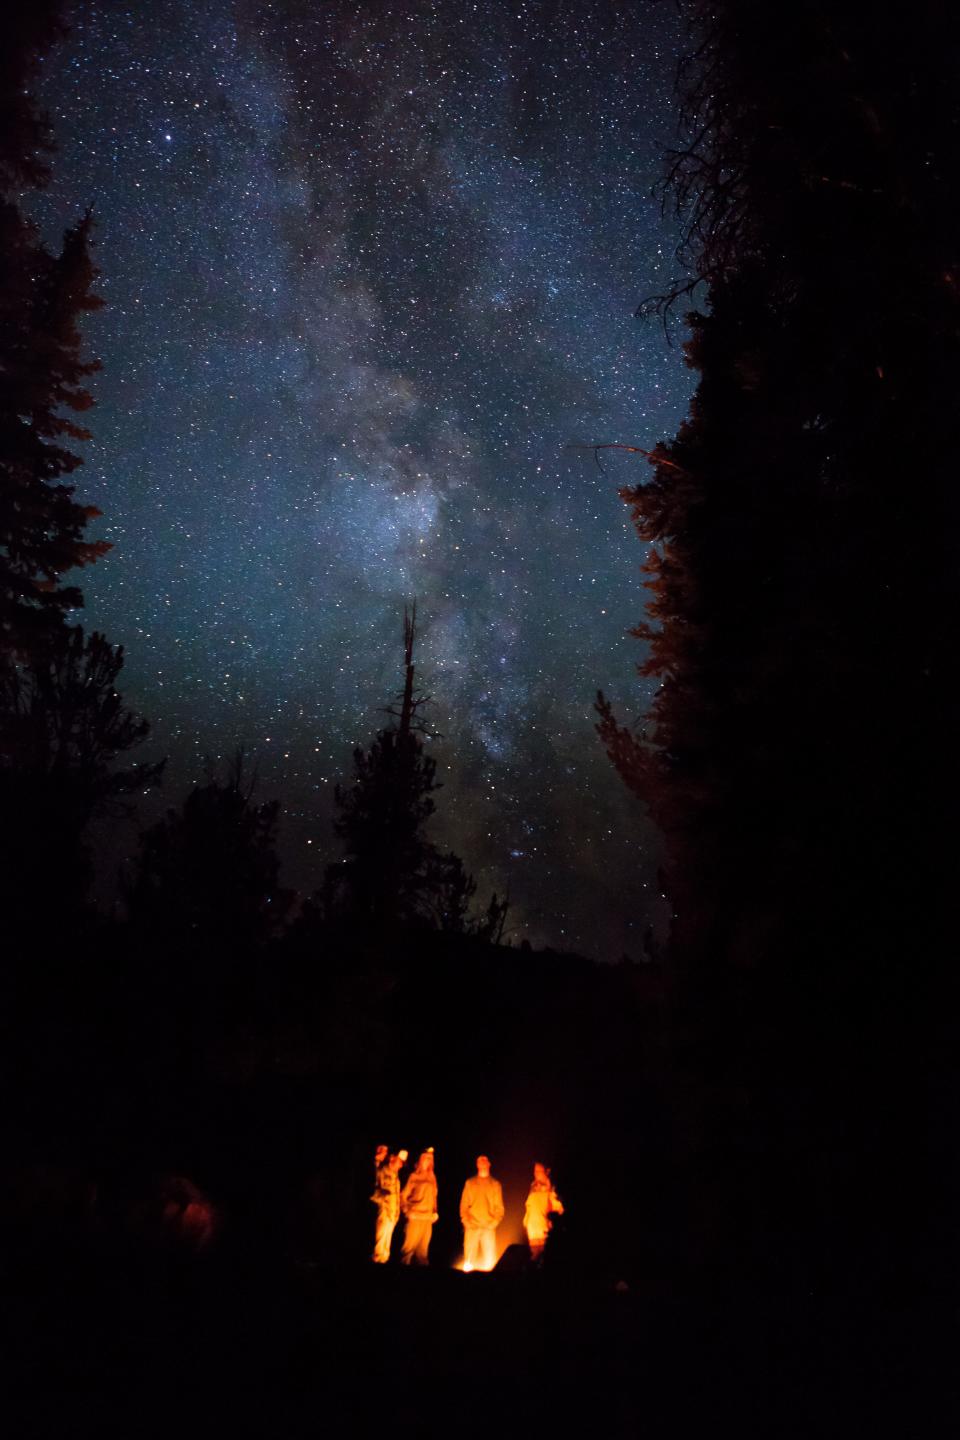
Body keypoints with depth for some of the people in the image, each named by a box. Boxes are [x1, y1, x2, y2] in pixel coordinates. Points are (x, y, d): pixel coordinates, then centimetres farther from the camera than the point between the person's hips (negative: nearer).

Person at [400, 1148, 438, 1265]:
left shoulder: (432, 1178, 13)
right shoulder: (414, 1176, -1)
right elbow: (403, 1195, -1)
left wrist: (434, 1212, 9)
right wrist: (407, 1211, -9)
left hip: (428, 1217, 5)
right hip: (415, 1216, -4)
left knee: (423, 1246, 5)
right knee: (411, 1244, -7)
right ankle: (404, 1264, 2)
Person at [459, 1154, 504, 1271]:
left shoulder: (495, 1184, 11)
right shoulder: (470, 1183, 12)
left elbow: (499, 1206, 7)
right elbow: (464, 1204, 8)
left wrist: (494, 1222, -6)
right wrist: (466, 1221, -5)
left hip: (489, 1227, 0)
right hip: (472, 1226, 0)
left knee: (489, 1260, -6)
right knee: (469, 1260, -2)